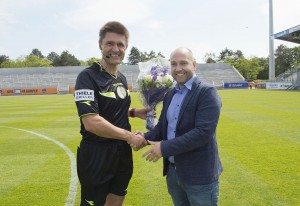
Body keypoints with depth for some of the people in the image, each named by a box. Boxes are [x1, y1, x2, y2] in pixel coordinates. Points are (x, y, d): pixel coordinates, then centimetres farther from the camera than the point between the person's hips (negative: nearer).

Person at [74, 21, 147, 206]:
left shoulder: (122, 78, 9)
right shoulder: (88, 77, -16)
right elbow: (91, 122, -26)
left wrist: (135, 112, 4)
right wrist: (130, 136, -19)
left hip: (123, 154, 8)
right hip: (96, 156, -7)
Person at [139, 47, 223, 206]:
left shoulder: (207, 92, -15)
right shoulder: (170, 95, 9)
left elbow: (203, 132, -24)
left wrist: (165, 147, -24)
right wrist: (146, 137, -8)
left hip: (199, 175, -6)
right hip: (172, 172, 7)